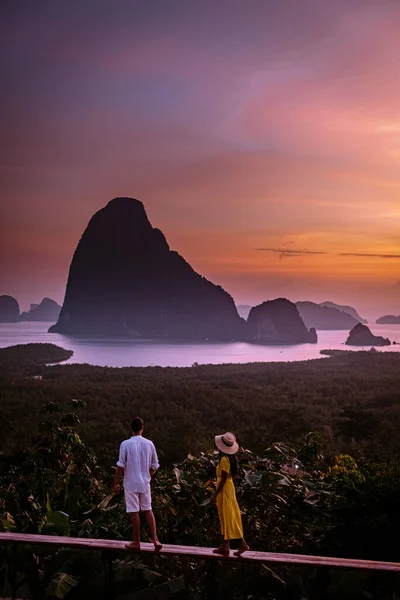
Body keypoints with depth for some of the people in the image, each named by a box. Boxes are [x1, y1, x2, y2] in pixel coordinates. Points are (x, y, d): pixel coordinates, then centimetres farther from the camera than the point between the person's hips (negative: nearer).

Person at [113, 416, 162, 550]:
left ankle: (136, 542, 12)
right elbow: (154, 466, 5)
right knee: (148, 510, 14)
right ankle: (155, 539, 7)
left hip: (131, 484, -3)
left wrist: (116, 483, -3)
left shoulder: (126, 444, -11)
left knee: (134, 512, 4)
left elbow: (120, 466, -11)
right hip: (145, 484, 3)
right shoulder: (149, 444, 0)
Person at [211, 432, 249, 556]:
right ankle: (225, 545, 17)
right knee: (225, 517, 12)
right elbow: (234, 475, 9)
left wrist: (215, 494, -16)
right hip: (230, 487, 9)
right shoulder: (232, 458, 7)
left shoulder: (224, 459, -19)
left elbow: (223, 479, -19)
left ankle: (241, 542, -3)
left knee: (227, 517, -3)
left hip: (224, 489, -9)